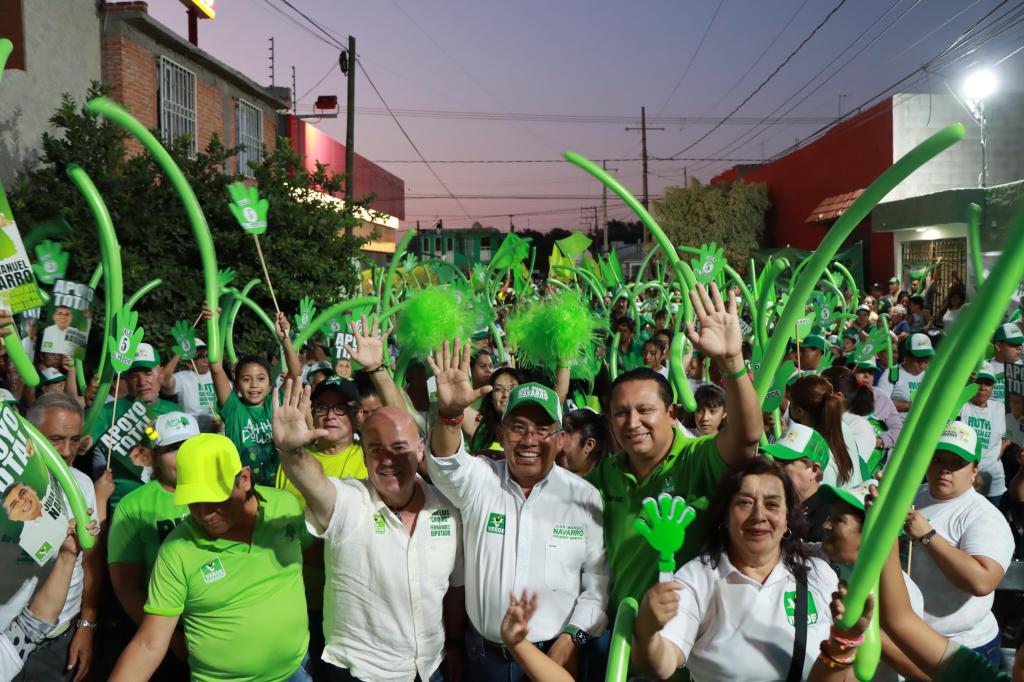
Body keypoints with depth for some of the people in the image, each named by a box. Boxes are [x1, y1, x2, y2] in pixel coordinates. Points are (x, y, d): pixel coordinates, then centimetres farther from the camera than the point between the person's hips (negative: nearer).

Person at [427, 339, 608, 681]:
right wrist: (450, 412, -44)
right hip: (484, 653, 1)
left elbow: (599, 579, -3)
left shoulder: (584, 496, -5)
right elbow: (446, 464, -26)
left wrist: (572, 638, -12)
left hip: (555, 653, -1)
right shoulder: (479, 480, -5)